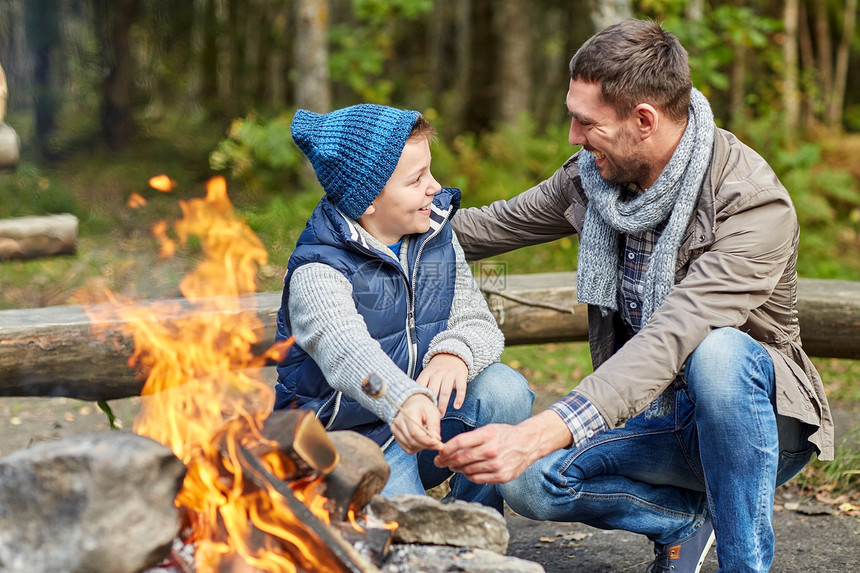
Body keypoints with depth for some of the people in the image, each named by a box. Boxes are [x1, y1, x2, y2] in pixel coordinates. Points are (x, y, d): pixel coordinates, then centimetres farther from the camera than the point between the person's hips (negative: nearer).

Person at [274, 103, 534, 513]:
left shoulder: (437, 237, 3)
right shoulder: (317, 272, -19)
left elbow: (477, 321, -2)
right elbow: (345, 349, -39)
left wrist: (455, 352, -29)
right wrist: (403, 401, -60)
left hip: (427, 416, 6)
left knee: (505, 390, -22)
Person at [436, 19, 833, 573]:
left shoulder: (755, 205, -26)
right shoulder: (594, 174, -4)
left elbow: (668, 340, -39)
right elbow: (496, 225, 14)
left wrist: (540, 434, -48)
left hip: (758, 419, -6)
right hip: (652, 417, 6)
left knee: (717, 350, -40)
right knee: (527, 481, -20)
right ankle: (686, 519, 6)